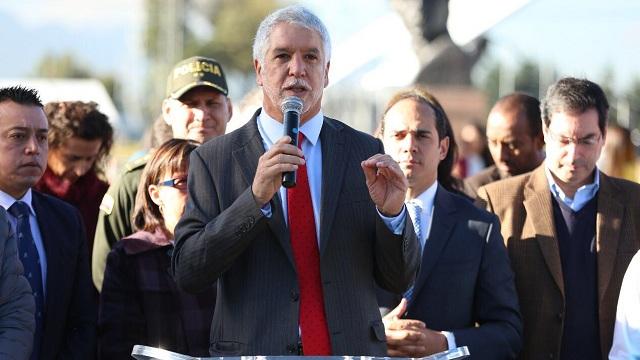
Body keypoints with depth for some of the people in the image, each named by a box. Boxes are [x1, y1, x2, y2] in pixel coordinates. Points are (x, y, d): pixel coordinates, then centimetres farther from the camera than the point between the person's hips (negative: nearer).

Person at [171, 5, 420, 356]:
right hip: (253, 348, -1)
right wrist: (256, 197, -22)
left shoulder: (364, 152, 1)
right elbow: (187, 273, -12)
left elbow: (399, 280, 1)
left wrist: (392, 212, -18)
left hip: (354, 346, 2)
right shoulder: (213, 159, -3)